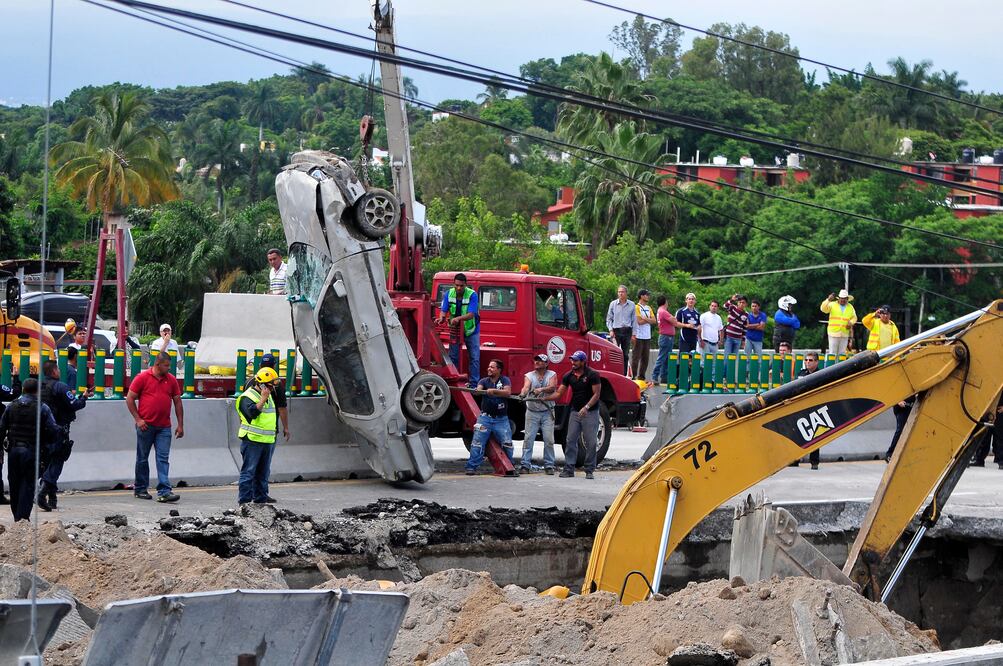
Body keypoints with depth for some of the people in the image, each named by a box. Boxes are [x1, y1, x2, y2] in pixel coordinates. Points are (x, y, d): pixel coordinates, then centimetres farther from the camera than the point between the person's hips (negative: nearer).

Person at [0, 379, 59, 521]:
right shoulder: (42, 408, -5)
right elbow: (52, 430, -8)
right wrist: (46, 444, 10)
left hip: (13, 450, 3)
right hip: (31, 450, -3)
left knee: (14, 484, 13)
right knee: (28, 484, 1)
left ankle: (17, 516, 21)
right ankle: (23, 516, -7)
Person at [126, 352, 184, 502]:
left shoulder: (171, 380, 7)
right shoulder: (143, 377, -4)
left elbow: (177, 402, 12)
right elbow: (130, 398, -2)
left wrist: (180, 425, 8)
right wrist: (138, 419, -8)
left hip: (164, 427, 3)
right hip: (145, 426, -3)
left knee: (163, 459, -5)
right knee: (143, 458, 9)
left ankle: (164, 492, -11)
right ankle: (140, 489, 21)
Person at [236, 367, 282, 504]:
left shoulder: (269, 396, 16)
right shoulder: (247, 397, -11)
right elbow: (252, 412, -29)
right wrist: (263, 399, -25)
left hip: (268, 441, 8)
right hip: (252, 441, -8)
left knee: (263, 471, 13)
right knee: (248, 471, -6)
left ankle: (261, 496, 20)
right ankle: (244, 499, -4)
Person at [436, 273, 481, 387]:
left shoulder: (472, 295, -20)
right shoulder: (449, 294, -8)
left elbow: (471, 314, -28)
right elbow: (443, 310, -11)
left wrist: (458, 318, -46)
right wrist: (441, 318, -35)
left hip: (471, 330, -3)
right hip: (455, 330, 3)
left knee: (474, 358, -4)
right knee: (453, 357, 5)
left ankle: (473, 385, 1)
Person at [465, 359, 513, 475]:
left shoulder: (505, 380, 3)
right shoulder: (484, 381, 7)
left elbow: (507, 392, -16)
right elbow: (478, 390, -13)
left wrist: (494, 391, -29)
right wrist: (474, 391, -38)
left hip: (501, 419, 0)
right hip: (485, 417, 1)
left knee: (507, 444, 2)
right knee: (477, 443, -8)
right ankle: (472, 467, -5)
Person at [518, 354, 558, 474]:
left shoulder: (552, 375, 5)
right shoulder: (529, 376, 6)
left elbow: (552, 387, -13)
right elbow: (526, 387, -14)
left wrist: (541, 389, -33)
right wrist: (522, 394, -37)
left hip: (547, 412, 0)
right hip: (532, 411, 0)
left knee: (549, 439, -3)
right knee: (528, 438, -5)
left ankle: (549, 465, 4)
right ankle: (525, 465, -3)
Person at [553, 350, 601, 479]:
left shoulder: (592, 375, -9)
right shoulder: (569, 376, 5)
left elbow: (596, 394, -12)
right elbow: (559, 393, 6)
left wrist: (586, 407, -23)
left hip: (590, 412, -5)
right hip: (575, 411, 5)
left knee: (590, 442, -2)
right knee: (570, 440, 0)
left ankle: (589, 470, 6)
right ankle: (569, 469, 2)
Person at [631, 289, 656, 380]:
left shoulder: (648, 308, 17)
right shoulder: (637, 307, -4)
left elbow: (654, 321, 6)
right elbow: (639, 321, -15)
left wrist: (645, 319, -10)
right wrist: (649, 320, -1)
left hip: (647, 337, 7)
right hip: (639, 336, -7)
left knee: (645, 358, 8)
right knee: (636, 357, -6)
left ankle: (641, 376, 13)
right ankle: (634, 376, -5)